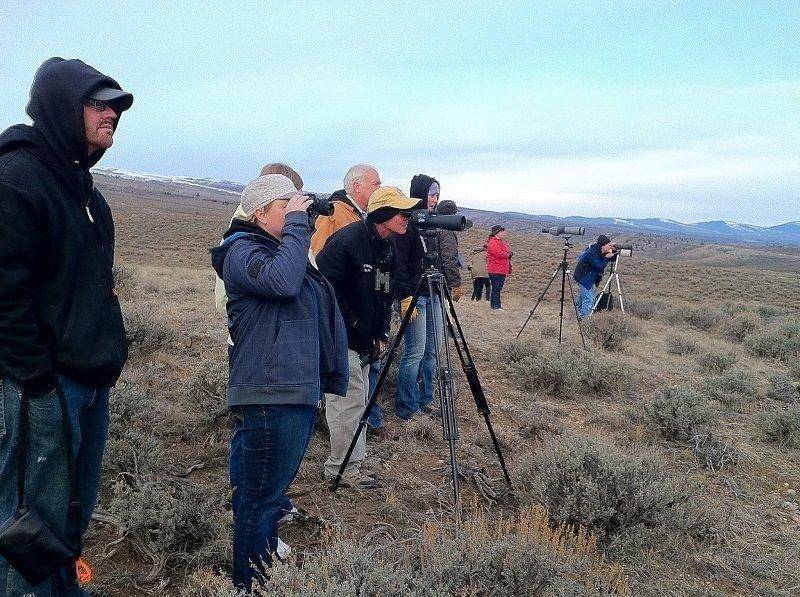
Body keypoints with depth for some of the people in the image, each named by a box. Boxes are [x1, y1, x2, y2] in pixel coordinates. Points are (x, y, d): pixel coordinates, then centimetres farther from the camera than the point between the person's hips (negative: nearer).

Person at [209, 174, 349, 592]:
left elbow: (320, 313, 23)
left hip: (299, 393, 9)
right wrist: (297, 224, -19)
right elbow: (281, 281, -30)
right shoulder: (243, 250, -9)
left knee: (272, 491, 20)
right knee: (259, 498, 2)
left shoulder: (283, 249, 18)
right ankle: (249, 582, 16)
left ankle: (268, 556, 35)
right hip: (269, 398, -9)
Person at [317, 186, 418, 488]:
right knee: (349, 401, -5)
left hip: (364, 340, 9)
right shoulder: (347, 240, -18)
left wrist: (381, 334, 7)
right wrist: (353, 325, -17)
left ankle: (354, 461, 27)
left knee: (358, 400, 15)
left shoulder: (388, 248, 9)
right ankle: (341, 468, 10)